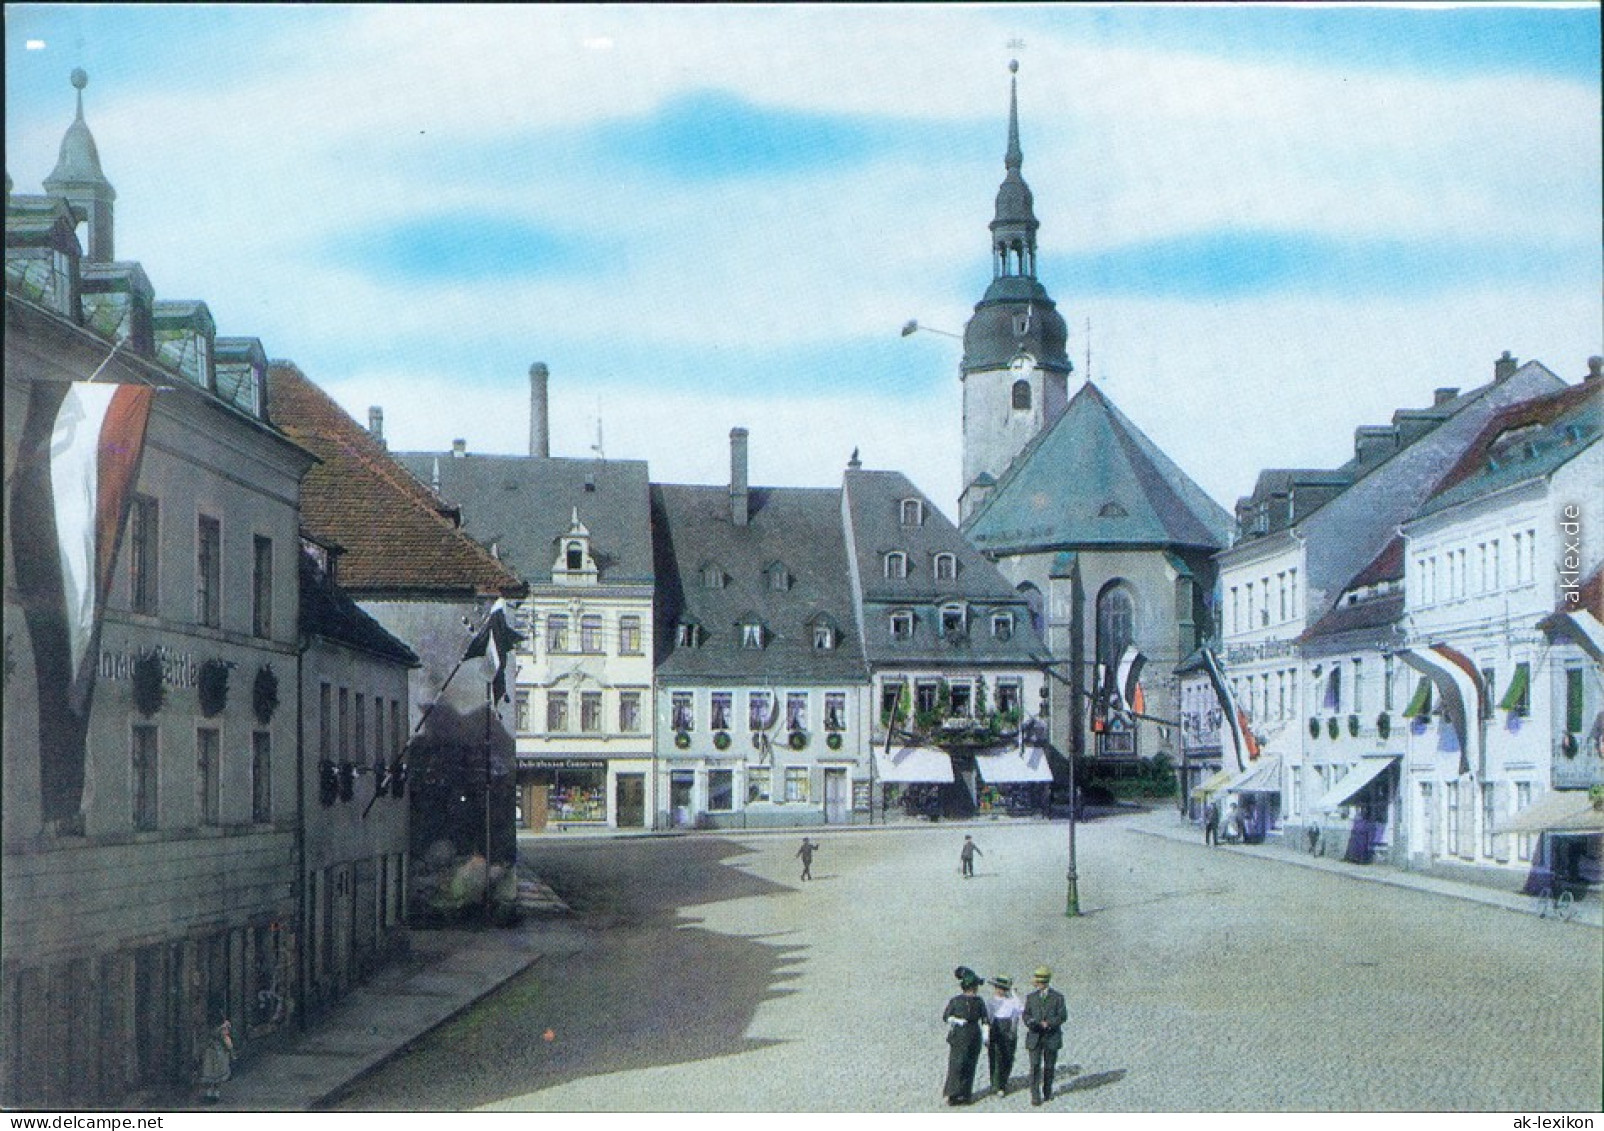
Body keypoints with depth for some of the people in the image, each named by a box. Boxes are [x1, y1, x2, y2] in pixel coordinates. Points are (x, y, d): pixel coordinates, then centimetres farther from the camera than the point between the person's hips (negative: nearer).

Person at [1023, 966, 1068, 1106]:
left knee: (1049, 1066, 9)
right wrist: (1029, 1022, -17)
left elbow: (1063, 1016, -6)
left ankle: (1047, 1091, 29)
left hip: (1052, 1037, 0)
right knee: (1035, 1066, -10)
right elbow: (1026, 1014, 7)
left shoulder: (1058, 997, 0)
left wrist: (1048, 1023, -19)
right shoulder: (1031, 997, 7)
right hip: (1035, 1037, 0)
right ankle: (1035, 1096, -9)